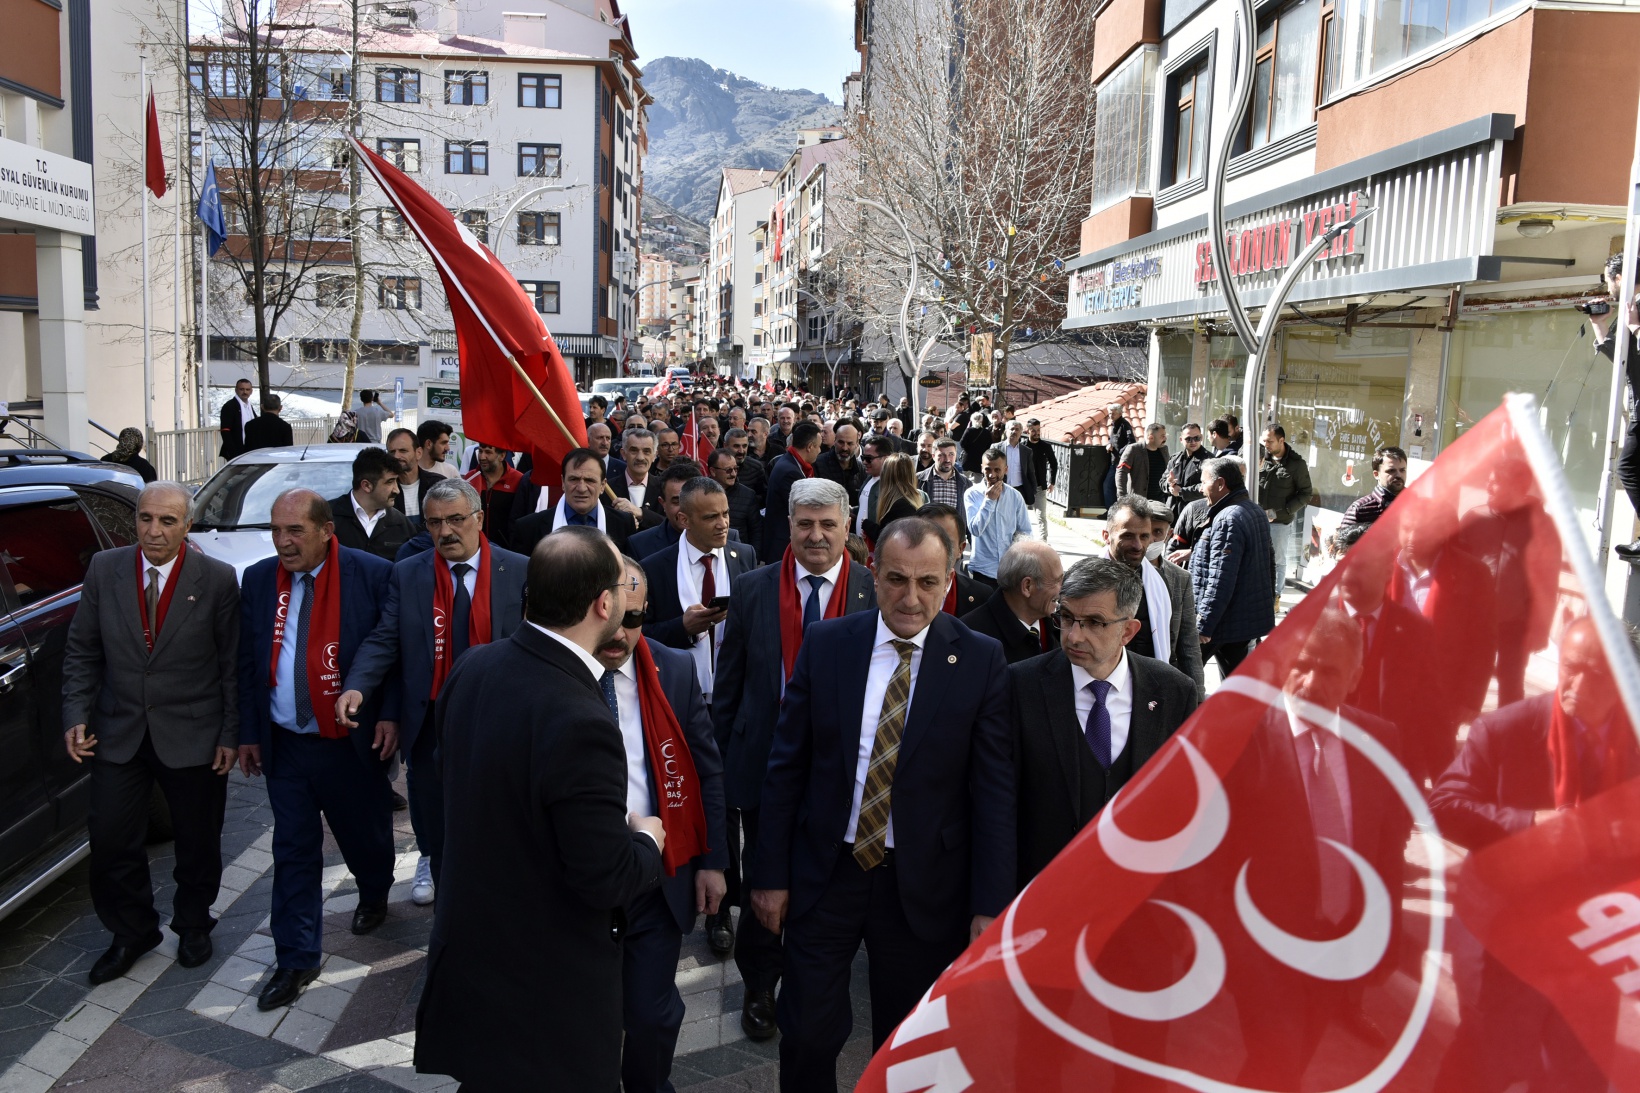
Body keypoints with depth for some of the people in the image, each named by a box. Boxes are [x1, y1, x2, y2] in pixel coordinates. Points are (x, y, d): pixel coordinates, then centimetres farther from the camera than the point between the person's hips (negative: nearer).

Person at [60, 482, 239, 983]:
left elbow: (233, 665, -7)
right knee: (110, 841, 8)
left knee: (198, 843, 13)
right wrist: (76, 716, -4)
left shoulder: (217, 579, -11)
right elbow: (81, 651, 5)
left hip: (193, 736, -2)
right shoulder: (104, 569, -2)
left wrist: (231, 734, -8)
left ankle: (193, 926, 37)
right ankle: (131, 933, 31)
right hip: (118, 734, 2)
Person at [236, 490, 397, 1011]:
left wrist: (390, 715, -13)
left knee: (365, 834, 16)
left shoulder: (372, 575, -10)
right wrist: (248, 733, 7)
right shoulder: (258, 579, 1)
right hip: (284, 745, 3)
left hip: (352, 742, -2)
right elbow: (247, 661, 8)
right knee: (294, 851, 8)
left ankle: (374, 895, 48)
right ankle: (296, 959, 19)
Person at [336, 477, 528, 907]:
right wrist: (356, 687, -22)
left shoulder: (519, 571, -5)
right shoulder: (407, 575, 0)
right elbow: (384, 640, -5)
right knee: (434, 819, 16)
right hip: (430, 723, 1)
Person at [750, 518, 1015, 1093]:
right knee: (807, 1035, 9)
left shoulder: (981, 660, -8)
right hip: (825, 872, 1)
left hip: (924, 886, -1)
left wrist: (991, 904, -8)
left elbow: (994, 789, -6)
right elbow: (785, 766, 1)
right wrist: (770, 872, 0)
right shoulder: (825, 644, -3)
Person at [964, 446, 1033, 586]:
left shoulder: (1015, 496, 4)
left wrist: (1021, 538, -13)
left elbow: (1026, 531, 9)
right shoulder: (972, 494, -4)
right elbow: (975, 529, -15)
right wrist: (989, 500, -17)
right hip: (983, 570, -3)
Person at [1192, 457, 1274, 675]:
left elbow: (1220, 581, -25)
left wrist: (1203, 624, -22)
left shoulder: (1228, 520, -22)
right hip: (1253, 615, 10)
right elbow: (1269, 565, 19)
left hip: (1225, 622, -9)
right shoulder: (1256, 512, 11)